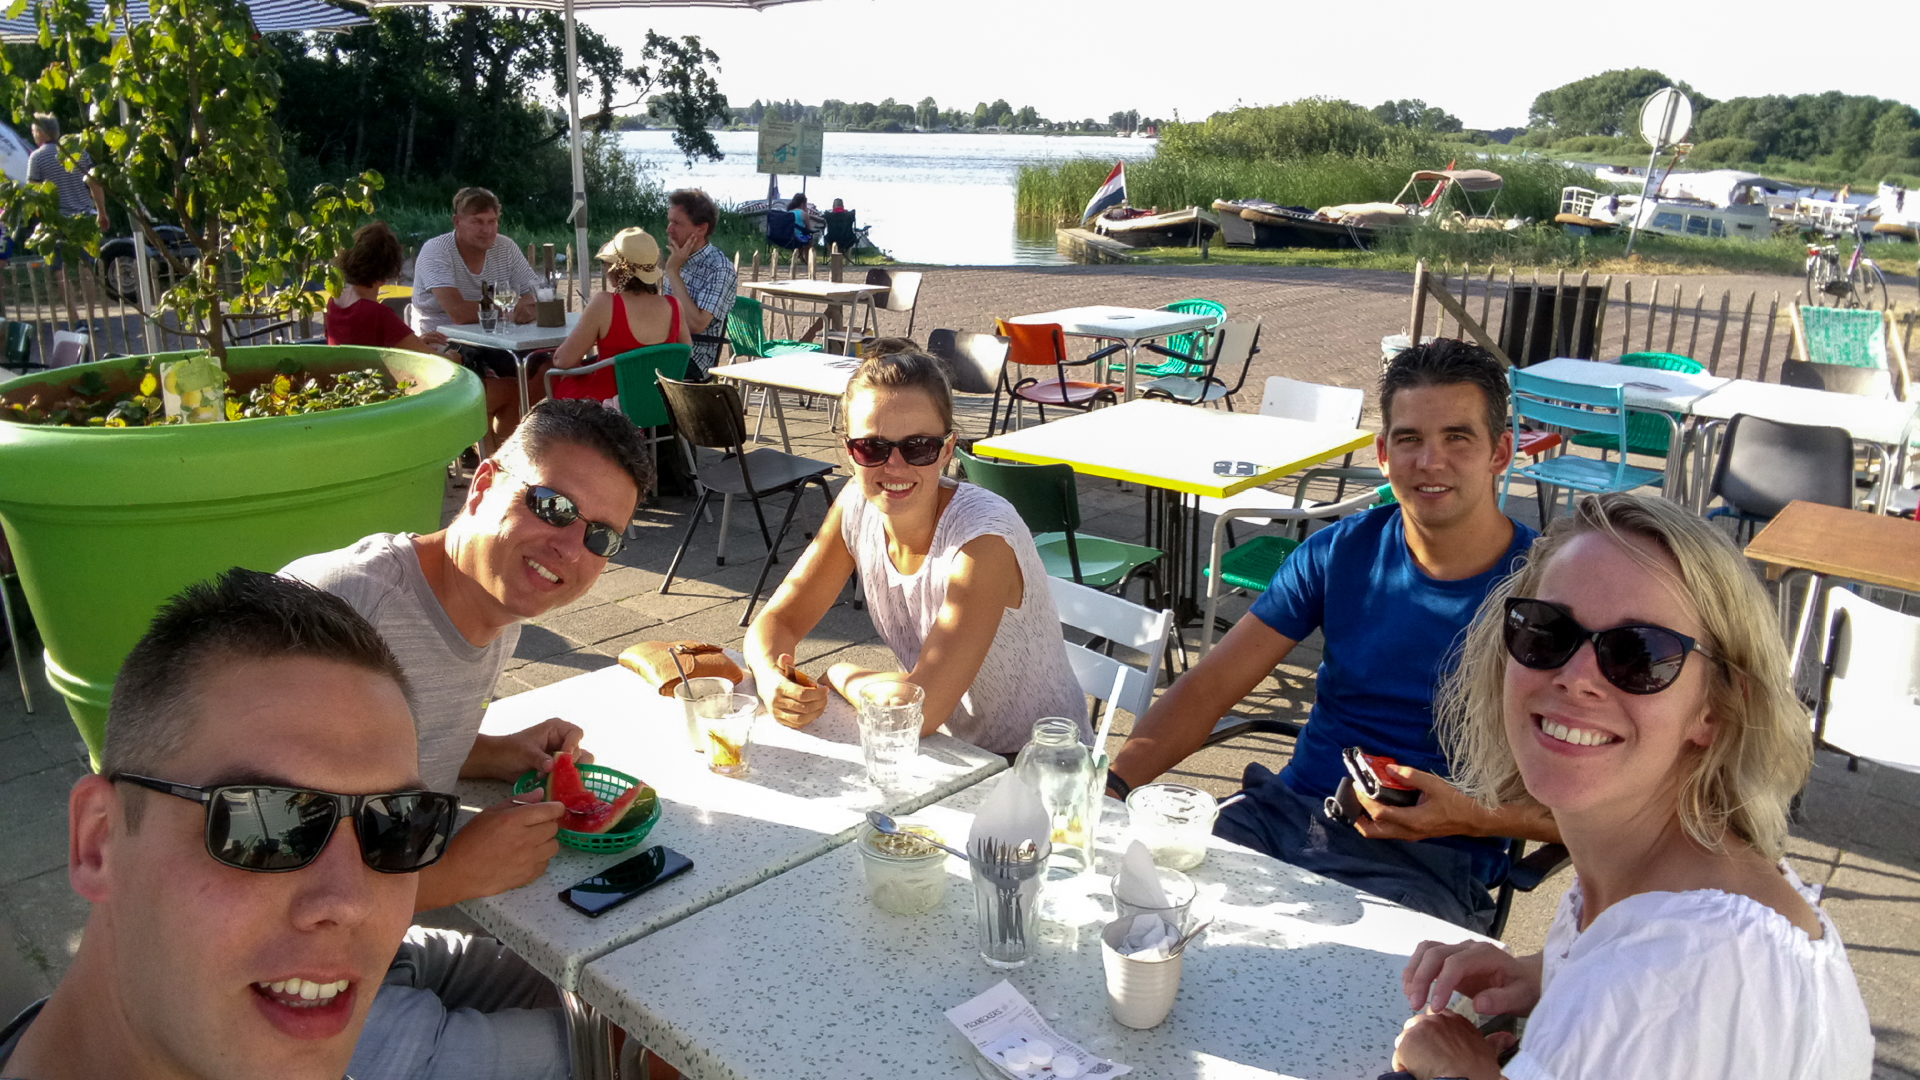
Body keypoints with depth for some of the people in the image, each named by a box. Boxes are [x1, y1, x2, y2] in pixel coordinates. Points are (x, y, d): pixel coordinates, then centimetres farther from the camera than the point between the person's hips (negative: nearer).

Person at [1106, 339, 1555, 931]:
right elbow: (1206, 688, 1)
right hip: (1285, 813, 4)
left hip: (1430, 865, -3)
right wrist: (1112, 782, -15)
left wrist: (1470, 816, -20)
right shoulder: (1342, 552, 4)